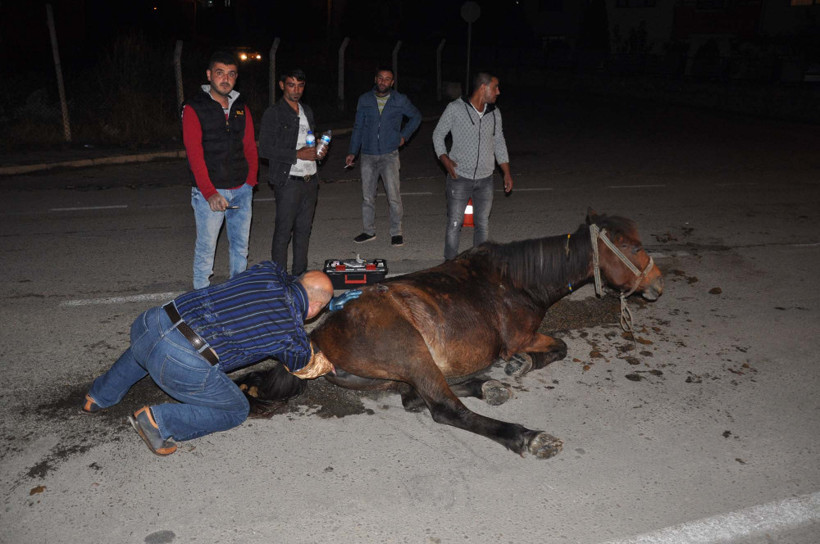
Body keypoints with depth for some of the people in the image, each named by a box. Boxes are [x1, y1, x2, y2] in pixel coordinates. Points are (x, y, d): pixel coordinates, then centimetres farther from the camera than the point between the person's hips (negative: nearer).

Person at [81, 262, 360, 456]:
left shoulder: (267, 272, 11)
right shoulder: (294, 339, -1)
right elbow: (305, 368, 24)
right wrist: (331, 362, 44)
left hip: (155, 321, 7)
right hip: (185, 366, -7)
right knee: (236, 411, 18)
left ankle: (99, 396, 57)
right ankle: (159, 421, 2)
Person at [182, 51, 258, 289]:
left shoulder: (241, 108, 11)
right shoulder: (194, 109, -5)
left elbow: (250, 147, 13)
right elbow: (195, 154, -12)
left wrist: (250, 180, -1)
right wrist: (210, 193, -20)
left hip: (241, 190, 5)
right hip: (210, 192, -5)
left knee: (241, 245, 12)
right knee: (206, 248, 1)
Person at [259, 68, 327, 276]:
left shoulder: (307, 111, 16)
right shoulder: (273, 113, -6)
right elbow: (265, 149, -13)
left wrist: (318, 151, 4)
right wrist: (297, 155, -18)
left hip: (310, 180, 7)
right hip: (288, 181, -7)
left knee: (304, 229, 12)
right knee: (283, 231, -3)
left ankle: (300, 274, 22)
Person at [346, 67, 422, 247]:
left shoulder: (400, 100, 2)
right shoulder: (364, 100, 7)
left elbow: (416, 117, 17)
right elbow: (358, 127, 12)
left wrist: (404, 135, 5)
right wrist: (352, 152, 8)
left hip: (389, 155, -2)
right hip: (368, 156, 3)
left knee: (394, 196, -8)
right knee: (367, 196, 8)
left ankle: (396, 232, 5)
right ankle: (369, 231, 21)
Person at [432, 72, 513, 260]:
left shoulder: (494, 113, 6)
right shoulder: (456, 108, -8)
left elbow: (499, 143, 14)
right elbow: (438, 133, 0)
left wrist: (507, 173, 10)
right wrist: (445, 159, -14)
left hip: (485, 180, 4)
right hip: (460, 178, -4)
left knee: (483, 225, 9)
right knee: (454, 224, -1)